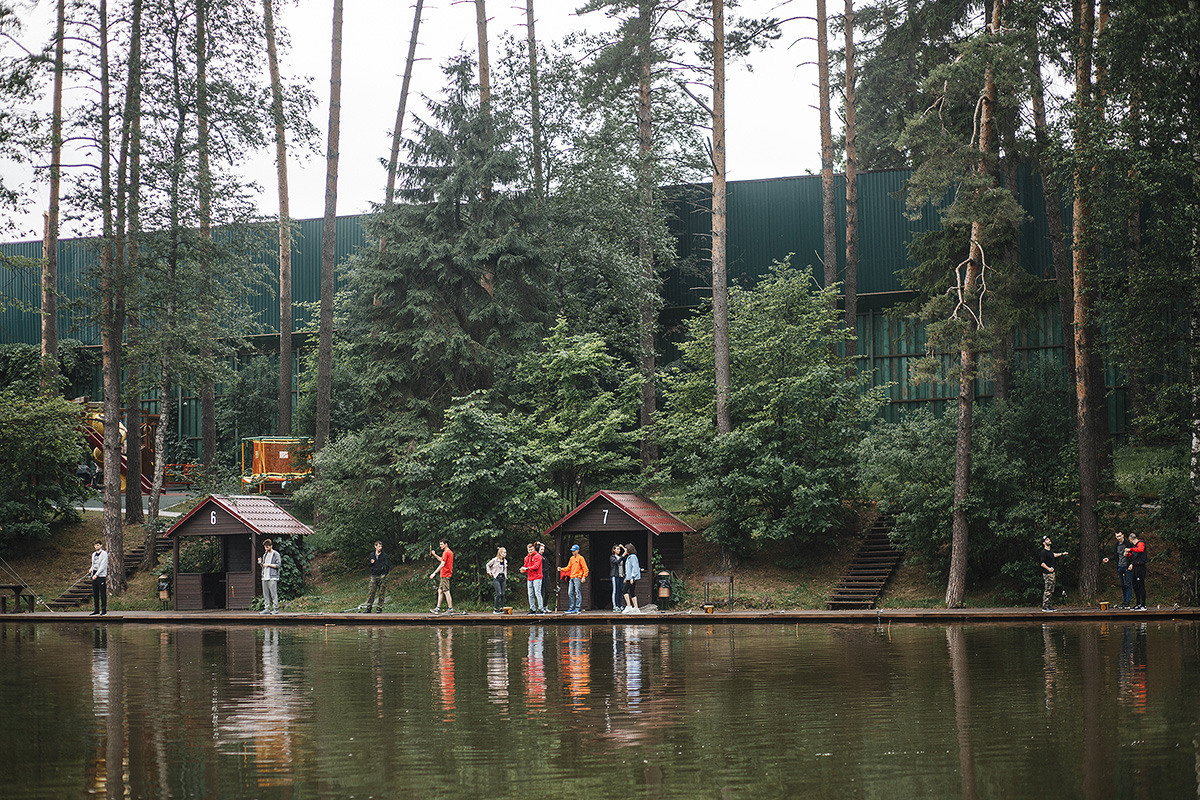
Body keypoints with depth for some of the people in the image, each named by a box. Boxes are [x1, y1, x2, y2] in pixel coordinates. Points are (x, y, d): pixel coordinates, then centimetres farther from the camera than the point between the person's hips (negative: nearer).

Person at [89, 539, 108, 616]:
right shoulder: (94, 554, 16)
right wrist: (91, 569, 1)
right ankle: (96, 610, 12)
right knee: (95, 593, 7)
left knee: (103, 593, -5)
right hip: (94, 575, 7)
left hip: (101, 575, -7)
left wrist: (96, 574, -19)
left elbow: (103, 566, -13)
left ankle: (104, 610, -1)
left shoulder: (104, 554, -7)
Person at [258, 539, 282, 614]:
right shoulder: (265, 554, 19)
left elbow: (278, 565, -9)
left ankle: (275, 609, -5)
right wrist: (260, 563, 3)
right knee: (265, 594, 5)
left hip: (272, 577, -7)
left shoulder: (276, 554, -1)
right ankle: (267, 609, 8)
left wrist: (268, 564, -13)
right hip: (265, 577, 7)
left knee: (273, 594, -8)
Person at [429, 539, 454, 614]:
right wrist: (434, 555, 26)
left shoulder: (446, 552, -14)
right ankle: (437, 608, 12)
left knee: (446, 592, -9)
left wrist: (434, 573, -21)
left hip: (445, 575, -10)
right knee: (440, 591, 11)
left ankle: (450, 609, -9)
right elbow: (441, 560, 33)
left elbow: (442, 564, -20)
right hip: (444, 575, 10)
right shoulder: (450, 552, 17)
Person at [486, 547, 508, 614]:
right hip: (496, 578, -6)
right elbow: (488, 565, 7)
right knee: (499, 594, -16)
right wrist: (489, 572, 0)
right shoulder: (495, 560, -6)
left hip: (503, 579, 6)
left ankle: (501, 608, 6)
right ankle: (495, 609, -9)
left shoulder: (505, 561, 12)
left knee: (503, 594, 1)